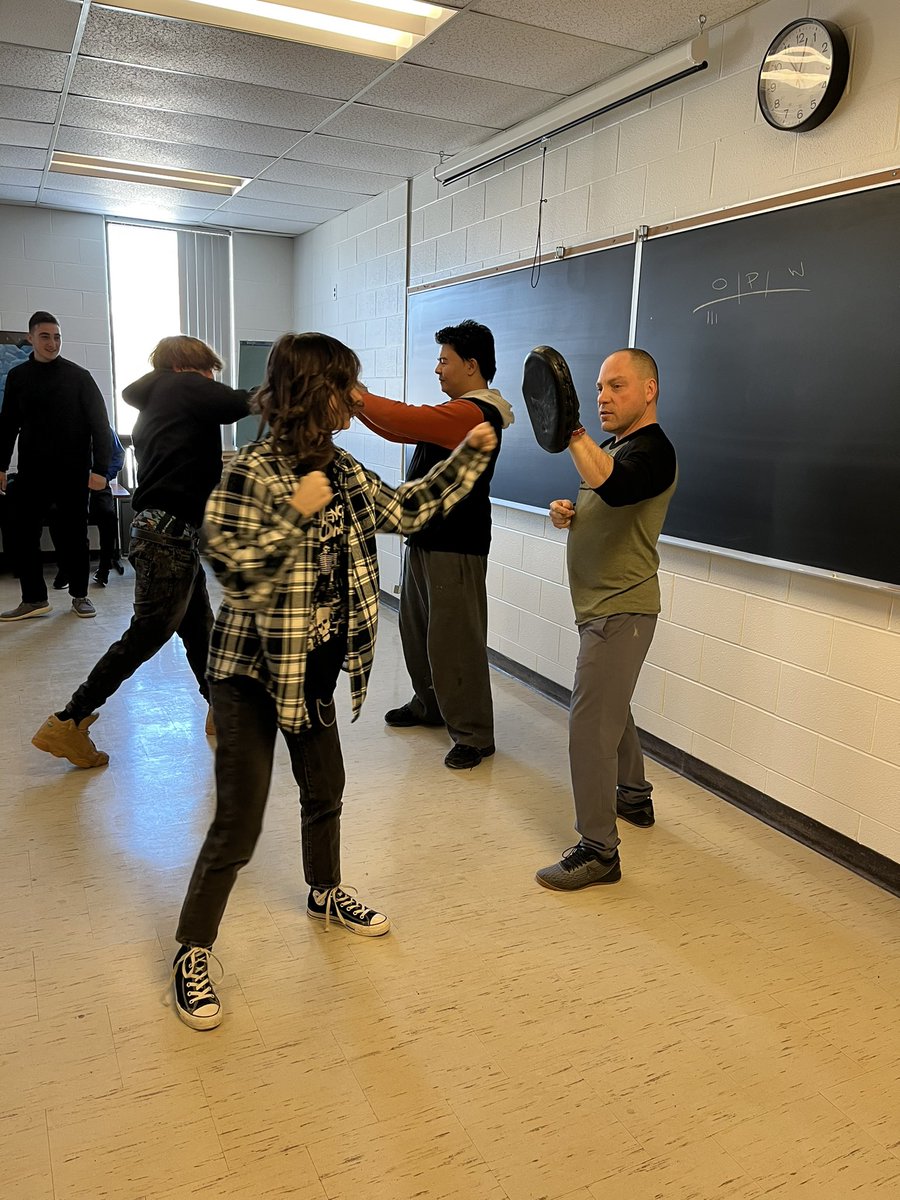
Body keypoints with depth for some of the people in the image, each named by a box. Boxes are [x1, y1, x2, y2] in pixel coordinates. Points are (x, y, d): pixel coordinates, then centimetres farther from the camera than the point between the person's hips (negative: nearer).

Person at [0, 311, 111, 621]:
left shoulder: (78, 376, -2)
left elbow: (99, 423, -6)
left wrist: (100, 468, -14)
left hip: (73, 472, -3)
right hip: (31, 472, 3)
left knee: (74, 534, 4)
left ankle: (79, 595, 18)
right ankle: (34, 599, 9)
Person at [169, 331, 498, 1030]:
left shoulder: (343, 472, 3)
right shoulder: (252, 474, -19)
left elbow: (405, 510, 11)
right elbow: (235, 571, -25)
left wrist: (469, 455, 10)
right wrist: (295, 514, -31)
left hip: (316, 668, 8)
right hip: (253, 671, -7)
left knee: (325, 789, 24)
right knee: (238, 822, -1)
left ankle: (326, 893, 49)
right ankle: (193, 953, 19)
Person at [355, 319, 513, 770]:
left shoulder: (475, 414, -18)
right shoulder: (454, 411, 16)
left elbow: (406, 419, -26)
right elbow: (401, 430, 17)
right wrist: (359, 403, 6)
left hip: (455, 548, -10)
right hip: (425, 538, 10)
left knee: (453, 641, -5)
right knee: (417, 629, 18)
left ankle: (474, 734, 6)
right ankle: (429, 704, 35)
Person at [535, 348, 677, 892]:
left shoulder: (652, 448, -15)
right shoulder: (614, 445, 16)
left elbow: (613, 486, -38)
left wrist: (573, 434, -46)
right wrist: (567, 513, 4)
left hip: (621, 610, -10)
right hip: (603, 604, 11)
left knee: (590, 724, -11)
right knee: (611, 708, 24)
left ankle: (598, 851, -3)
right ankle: (634, 797, 43)